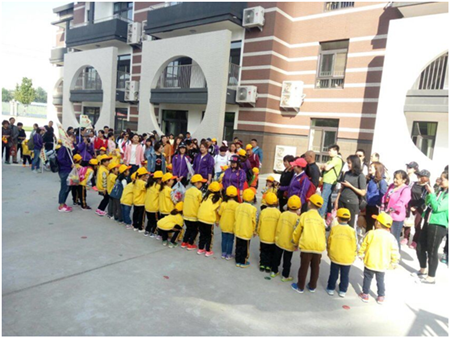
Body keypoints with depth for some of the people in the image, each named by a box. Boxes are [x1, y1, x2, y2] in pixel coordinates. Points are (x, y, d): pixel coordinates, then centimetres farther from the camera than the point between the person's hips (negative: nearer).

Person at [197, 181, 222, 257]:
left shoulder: (206, 196, 10)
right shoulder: (219, 199, 0)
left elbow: (200, 205, 10)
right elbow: (218, 211, 4)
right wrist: (217, 220, 18)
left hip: (200, 217, 4)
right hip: (209, 219, -4)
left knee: (202, 234, 19)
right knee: (209, 235, 13)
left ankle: (200, 249, 28)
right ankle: (208, 251, 19)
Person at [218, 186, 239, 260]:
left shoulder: (223, 204, -13)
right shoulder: (237, 205, -17)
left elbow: (220, 213, -2)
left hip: (223, 225, 2)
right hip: (232, 226, -2)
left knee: (224, 239, 17)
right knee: (230, 240, 12)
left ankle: (223, 254, 26)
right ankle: (228, 255, 19)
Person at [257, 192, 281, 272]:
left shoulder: (263, 211, -11)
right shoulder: (278, 212, -14)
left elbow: (259, 224, -3)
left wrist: (258, 233, 14)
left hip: (263, 237, 1)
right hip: (273, 238, -1)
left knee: (263, 252, 19)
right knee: (271, 253, 16)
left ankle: (262, 265, 24)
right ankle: (268, 266, 19)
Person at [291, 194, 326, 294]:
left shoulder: (304, 215, 0)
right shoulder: (321, 219, 9)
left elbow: (297, 231, 5)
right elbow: (323, 233, 11)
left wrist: (295, 242, 19)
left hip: (307, 246, -3)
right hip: (319, 246, 3)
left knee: (304, 267, 8)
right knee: (315, 267, 18)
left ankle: (300, 287, 19)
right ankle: (312, 286, 30)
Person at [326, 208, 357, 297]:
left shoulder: (334, 228, -9)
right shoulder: (352, 230, -8)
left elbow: (329, 242, -1)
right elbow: (355, 245, -3)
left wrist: (329, 252, 15)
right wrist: (353, 256, 12)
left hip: (335, 257, 0)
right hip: (348, 258, 1)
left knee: (333, 274, 14)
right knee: (345, 275, 14)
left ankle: (331, 289, 22)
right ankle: (342, 291, 22)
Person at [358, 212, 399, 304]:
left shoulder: (371, 233, -13)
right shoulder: (391, 237, -6)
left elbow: (364, 245, -6)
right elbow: (394, 251, -2)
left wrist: (360, 254, 9)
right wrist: (394, 262, 11)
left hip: (370, 262, -2)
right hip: (382, 265, 2)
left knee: (367, 278, 12)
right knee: (380, 280, 16)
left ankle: (365, 295, 19)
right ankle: (381, 297, 23)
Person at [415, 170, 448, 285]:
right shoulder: (440, 191, 12)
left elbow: (437, 208, -20)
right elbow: (428, 204, 18)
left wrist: (431, 193, -17)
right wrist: (429, 194, 4)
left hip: (438, 226, -8)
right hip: (428, 222, 8)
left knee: (432, 251, 0)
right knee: (420, 248, 16)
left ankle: (431, 277, 13)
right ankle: (423, 270, 35)